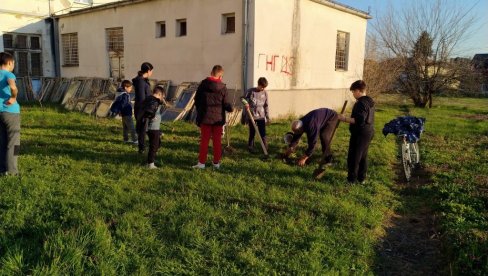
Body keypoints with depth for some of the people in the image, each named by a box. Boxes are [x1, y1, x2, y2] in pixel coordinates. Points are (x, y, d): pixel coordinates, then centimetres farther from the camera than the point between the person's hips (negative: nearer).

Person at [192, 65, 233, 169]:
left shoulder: (203, 84, -3)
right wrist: (231, 109, 16)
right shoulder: (222, 87, -7)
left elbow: (196, 100, 3)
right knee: (217, 141, 9)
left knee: (204, 140, 6)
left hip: (205, 117, 0)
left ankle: (202, 162, 6)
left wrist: (199, 111, 17)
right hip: (218, 118, 0)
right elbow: (226, 104, -5)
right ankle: (216, 162, 15)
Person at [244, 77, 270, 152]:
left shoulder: (265, 93, 3)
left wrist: (268, 117, 8)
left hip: (261, 117, 1)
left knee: (263, 134, 0)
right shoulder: (251, 91, -4)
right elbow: (246, 100, 3)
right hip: (252, 116, -1)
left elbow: (266, 106, 8)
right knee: (252, 134, 7)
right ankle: (250, 148, 20)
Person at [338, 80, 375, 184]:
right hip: (368, 132, 10)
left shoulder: (361, 103, -20)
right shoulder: (370, 101, 11)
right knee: (363, 156, 17)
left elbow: (359, 120, -28)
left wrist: (345, 119, -20)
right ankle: (361, 178, 25)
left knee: (354, 157, 1)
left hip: (360, 134, -10)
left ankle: (351, 179, 8)